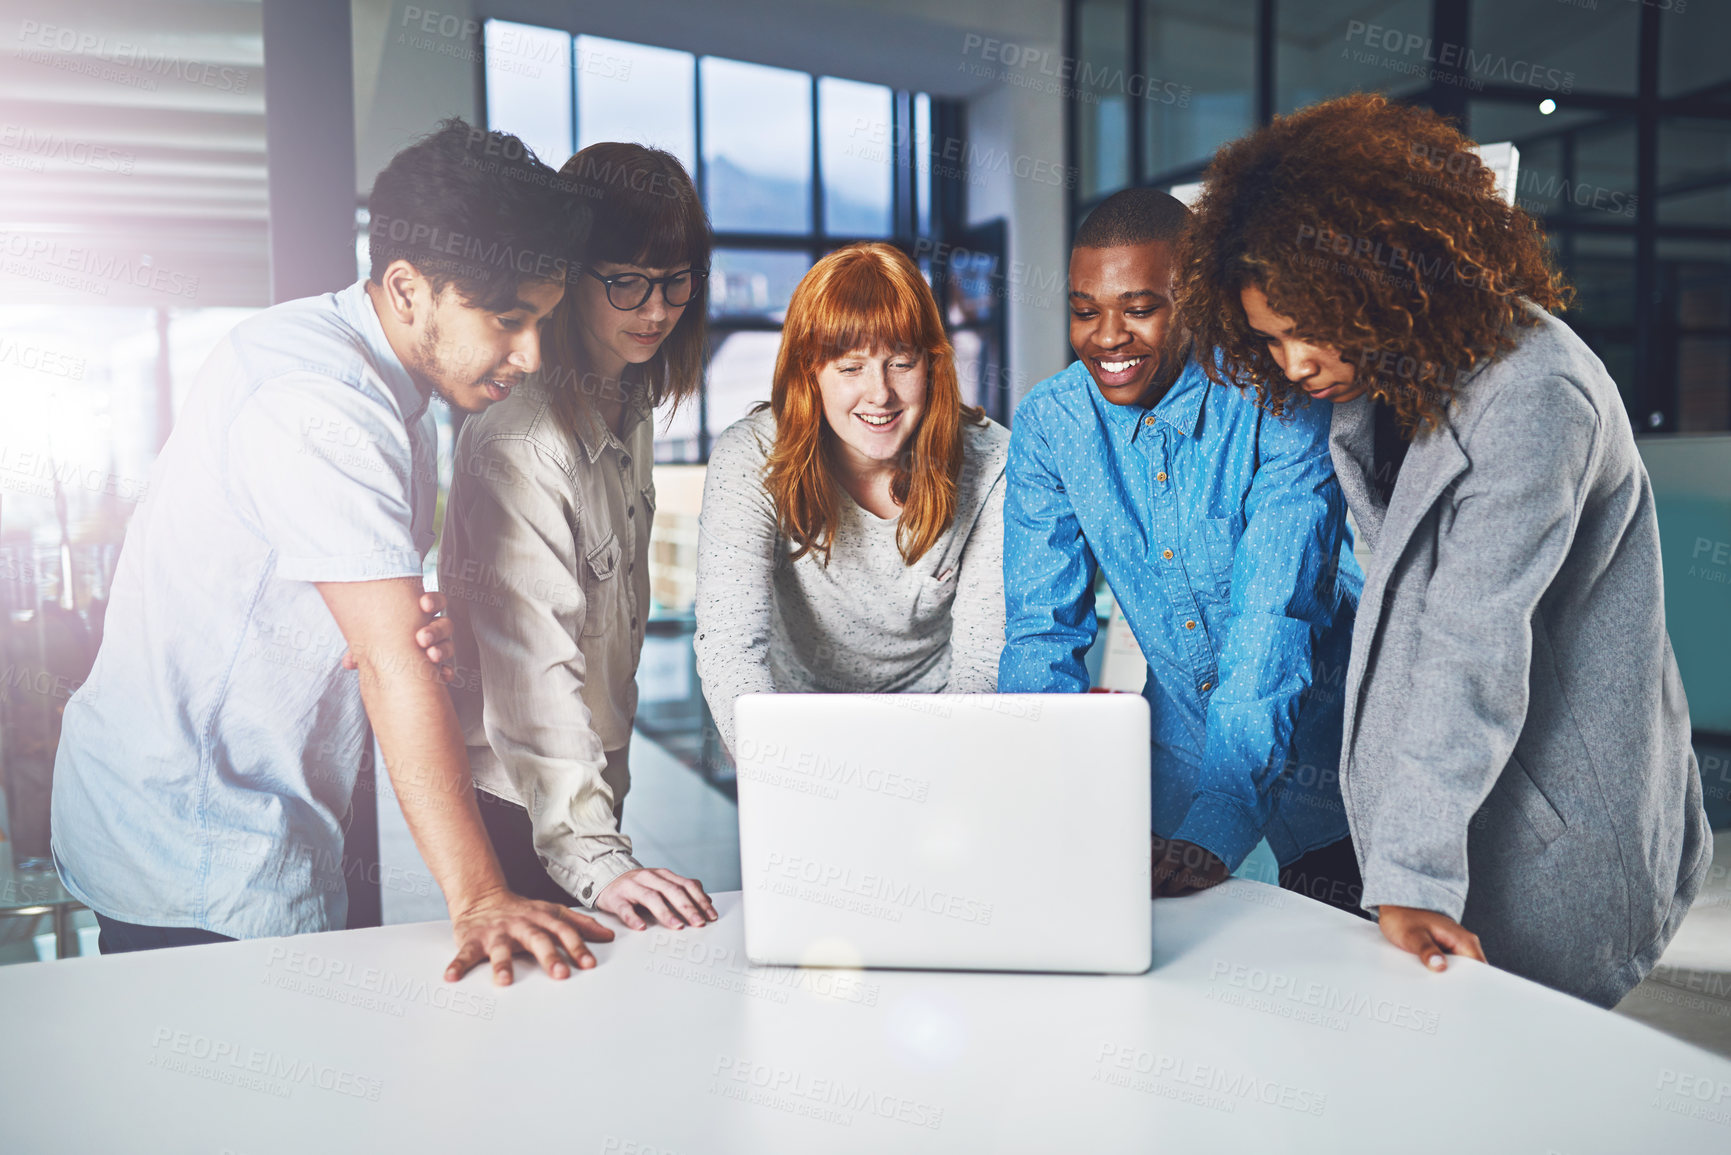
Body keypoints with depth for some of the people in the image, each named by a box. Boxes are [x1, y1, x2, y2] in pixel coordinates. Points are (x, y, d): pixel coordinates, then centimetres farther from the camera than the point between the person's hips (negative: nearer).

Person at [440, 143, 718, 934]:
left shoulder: (630, 408, 3)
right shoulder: (517, 439, -25)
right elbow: (532, 664, -29)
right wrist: (591, 855, -33)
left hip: (598, 780, 8)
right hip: (517, 803, -8)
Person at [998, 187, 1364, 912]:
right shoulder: (1047, 423, -10)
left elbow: (1272, 623, -30)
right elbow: (1043, 628, -7)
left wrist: (1218, 826, -40)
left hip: (1317, 736, -3)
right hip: (1180, 733, 4)